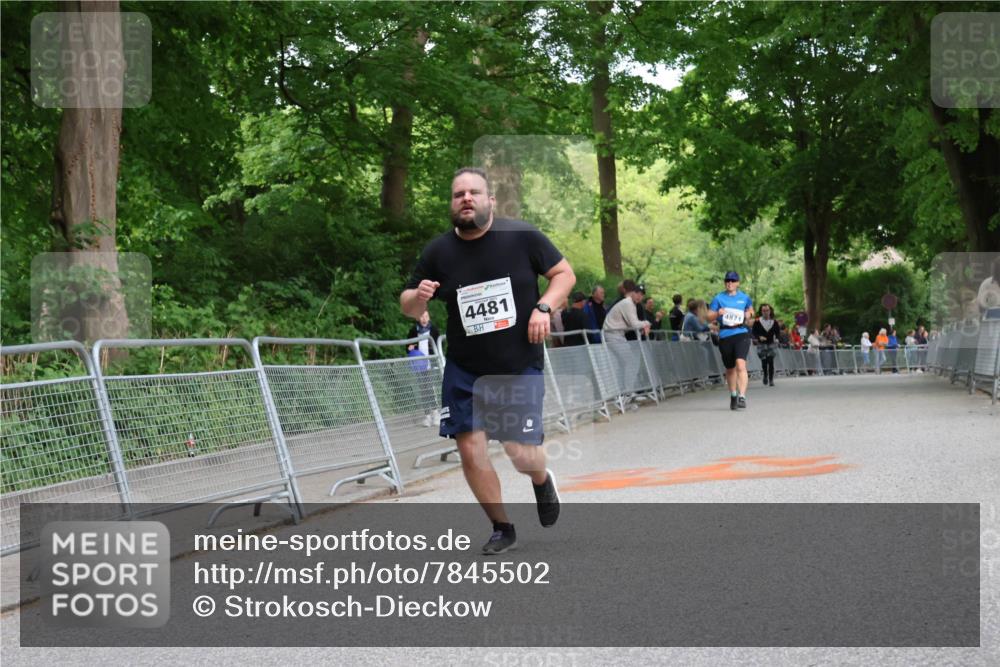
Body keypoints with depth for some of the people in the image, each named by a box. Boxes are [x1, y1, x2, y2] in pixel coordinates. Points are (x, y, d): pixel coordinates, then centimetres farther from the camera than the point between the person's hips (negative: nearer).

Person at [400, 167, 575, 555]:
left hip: (521, 367, -2)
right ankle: (502, 529, 16)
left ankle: (542, 481, 36)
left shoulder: (522, 237, -8)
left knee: (521, 454, -3)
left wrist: (543, 307, -15)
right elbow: (408, 307, 6)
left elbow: (564, 273, 2)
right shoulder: (438, 252, -3)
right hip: (464, 370, 2)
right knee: (470, 448, -5)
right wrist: (417, 297, -18)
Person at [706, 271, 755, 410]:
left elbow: (751, 312, 26)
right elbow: (709, 317, 6)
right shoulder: (719, 298, 7)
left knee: (741, 365, -21)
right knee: (730, 368, 13)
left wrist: (748, 316, 3)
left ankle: (742, 396, -24)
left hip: (741, 334, -1)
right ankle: (733, 395, 34)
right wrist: (718, 313, -14)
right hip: (725, 336, 1)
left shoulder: (744, 297, 10)